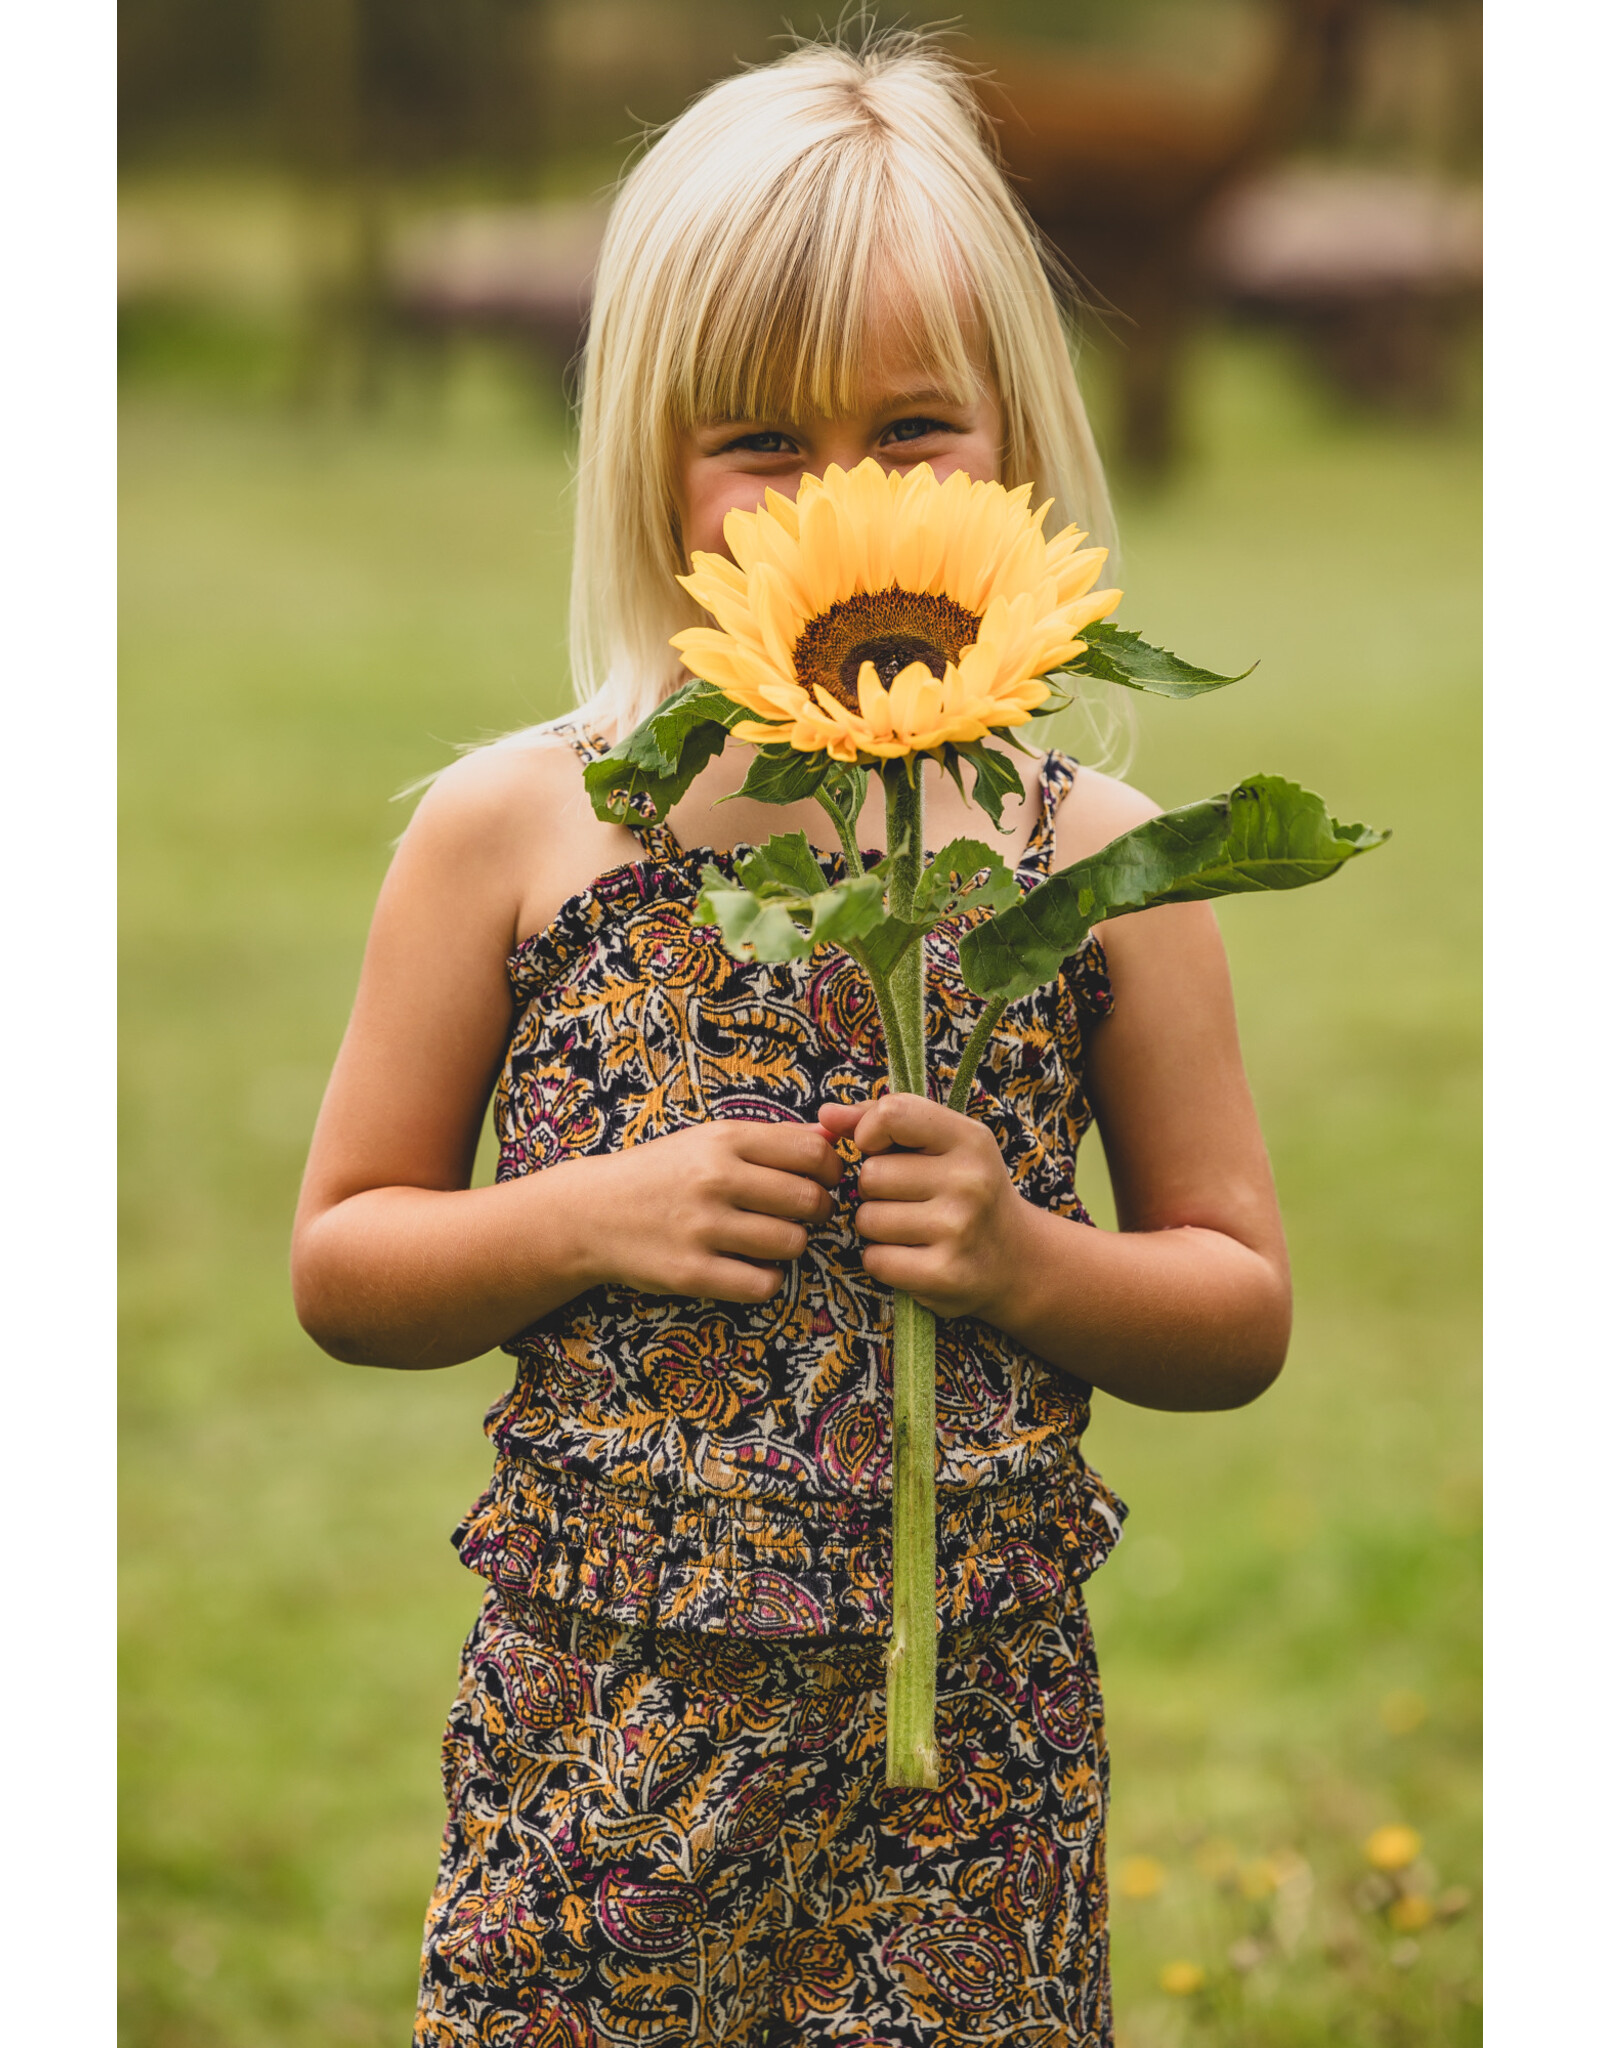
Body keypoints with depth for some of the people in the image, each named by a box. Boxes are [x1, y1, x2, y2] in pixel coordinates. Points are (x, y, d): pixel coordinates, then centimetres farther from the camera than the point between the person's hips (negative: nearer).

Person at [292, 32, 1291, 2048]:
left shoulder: (1092, 859, 0)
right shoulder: (515, 830, -1)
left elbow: (1242, 1313, 7)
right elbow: (340, 1263, 4)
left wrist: (1029, 1261, -12)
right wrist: (592, 1220, -13)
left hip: (968, 1733, 0)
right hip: (600, 1722, 0)